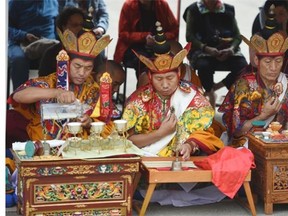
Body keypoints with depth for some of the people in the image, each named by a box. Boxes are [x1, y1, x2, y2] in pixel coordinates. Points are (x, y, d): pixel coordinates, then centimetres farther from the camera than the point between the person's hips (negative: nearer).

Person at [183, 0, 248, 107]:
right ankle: (211, 95, -12)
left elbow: (237, 35, 7)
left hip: (227, 49, 3)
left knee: (243, 67, -24)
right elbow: (190, 36, -5)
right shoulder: (194, 10, 3)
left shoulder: (228, 10, 10)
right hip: (202, 50, -3)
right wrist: (206, 48, -21)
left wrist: (232, 48, -16)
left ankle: (212, 88, -6)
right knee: (204, 66, -36)